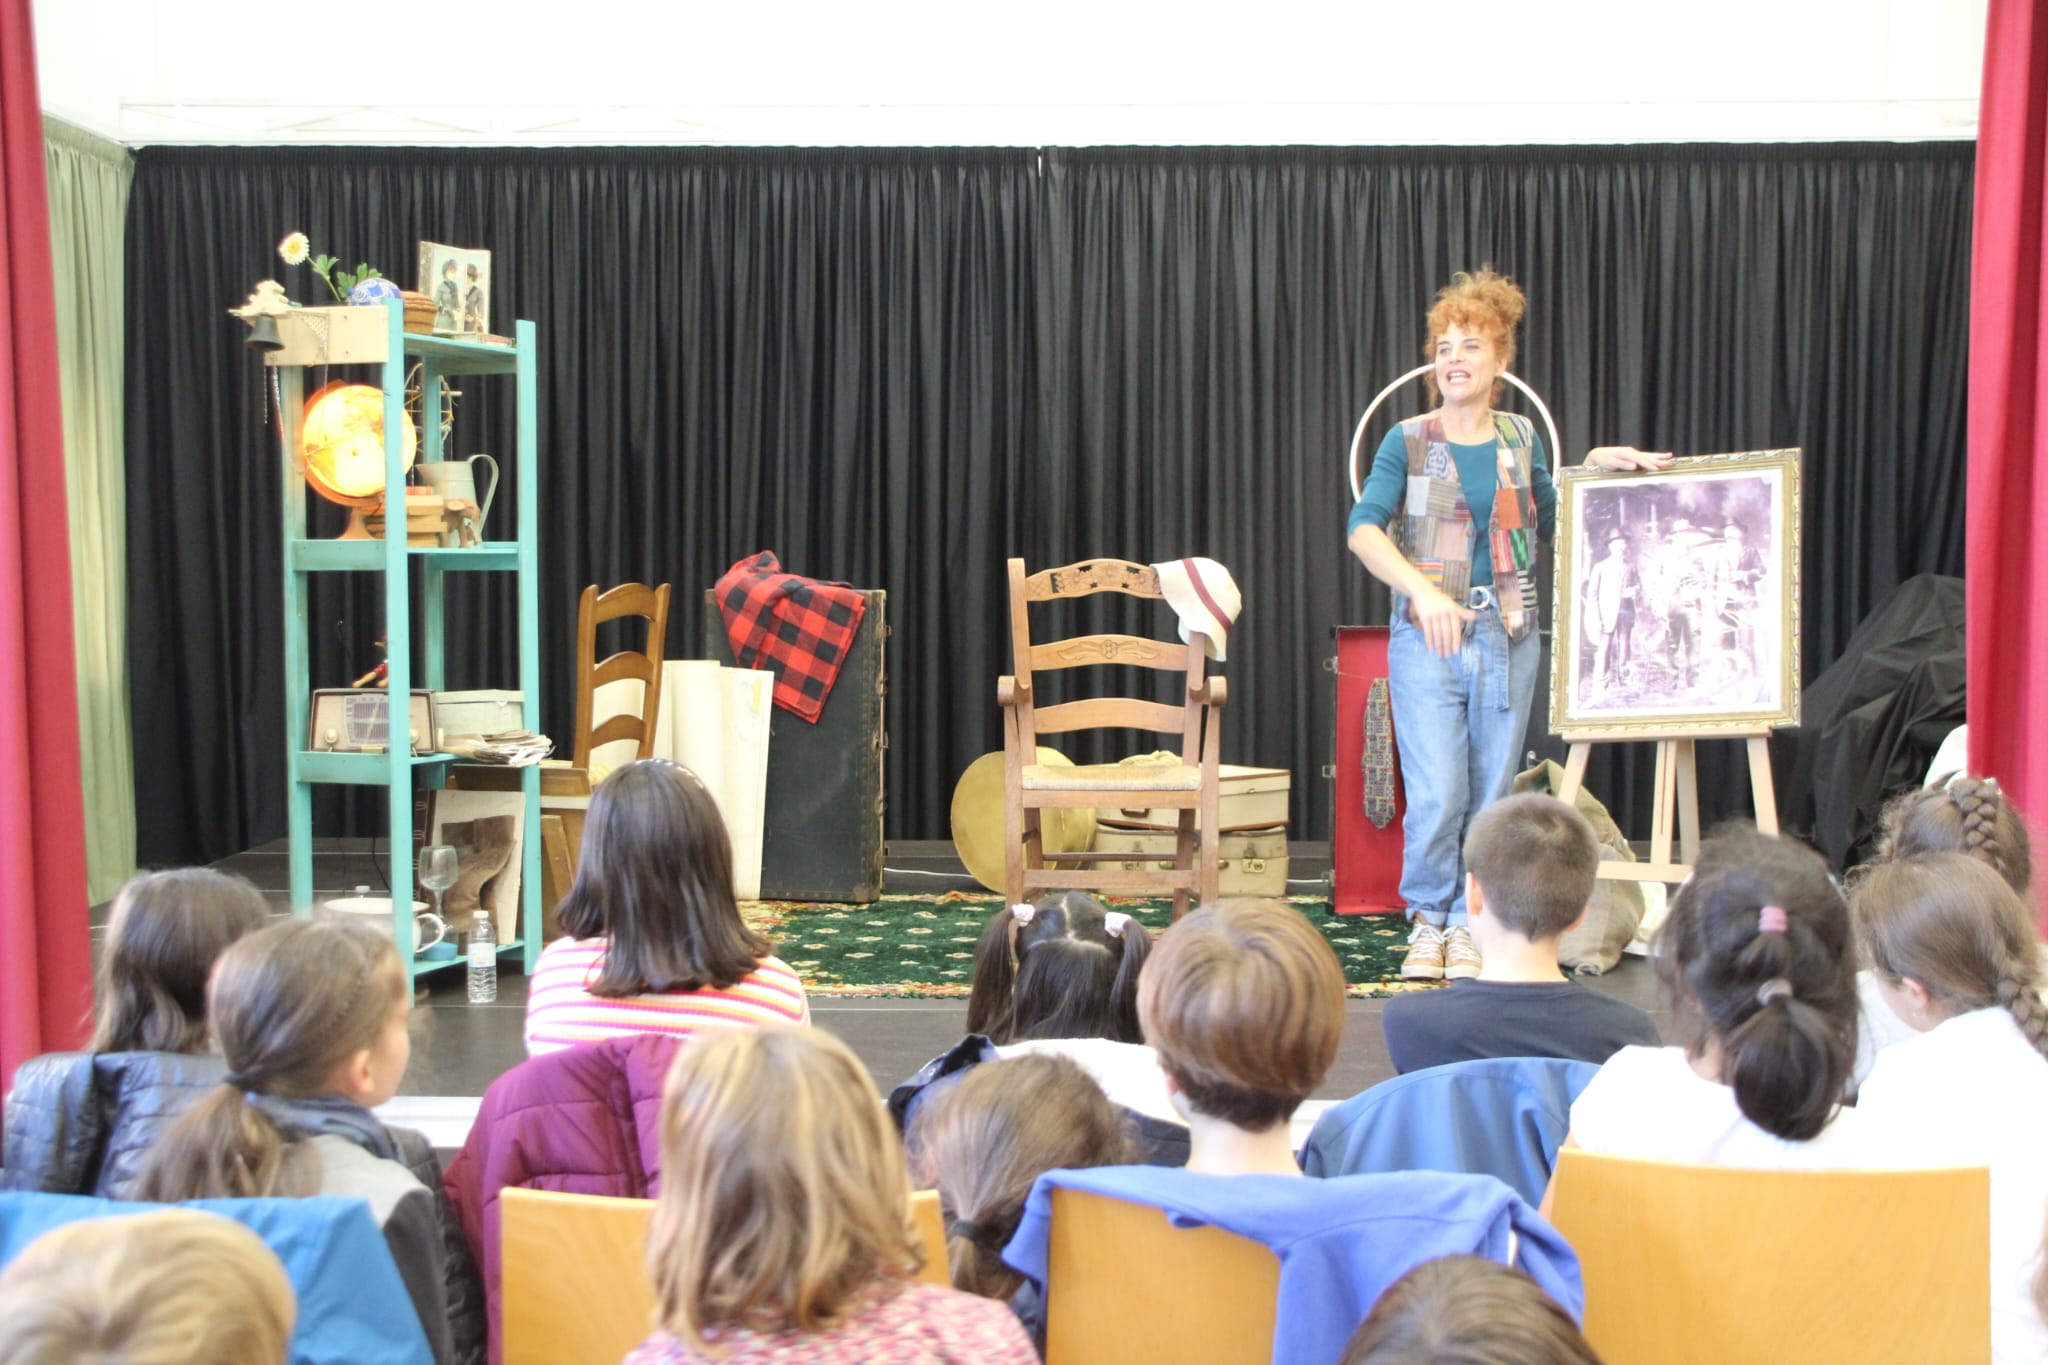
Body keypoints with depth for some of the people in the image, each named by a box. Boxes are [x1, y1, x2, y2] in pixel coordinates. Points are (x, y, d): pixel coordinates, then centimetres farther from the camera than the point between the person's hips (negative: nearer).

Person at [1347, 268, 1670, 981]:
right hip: (1428, 637, -3)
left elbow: (1550, 520, 24)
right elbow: (1364, 528, -13)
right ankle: (1428, 922, 10)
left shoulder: (1520, 438, 9)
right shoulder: (1409, 441, -1)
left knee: (1492, 795, 6)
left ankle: (1469, 927, 19)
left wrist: (1593, 466, 9)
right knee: (1436, 796, -10)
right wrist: (1421, 589, -27)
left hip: (1509, 640, 3)